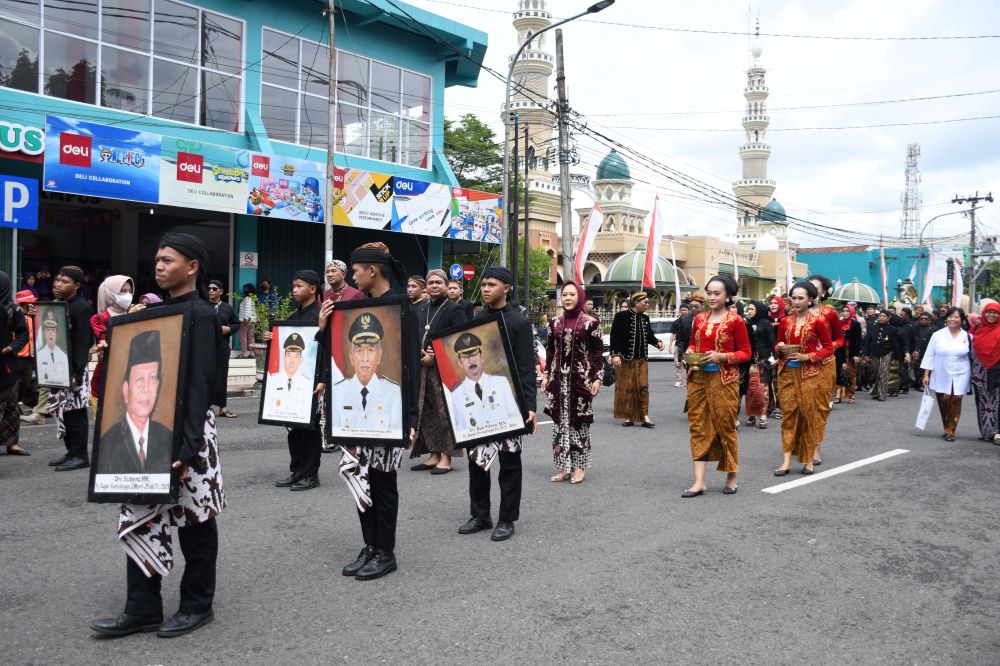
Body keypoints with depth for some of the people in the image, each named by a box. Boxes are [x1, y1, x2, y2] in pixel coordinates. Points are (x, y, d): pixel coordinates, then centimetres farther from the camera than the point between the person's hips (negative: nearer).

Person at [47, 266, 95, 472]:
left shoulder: (82, 308, -12)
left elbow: (83, 343, -17)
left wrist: (76, 373, -21)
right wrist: (47, 366, 8)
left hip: (73, 370, -9)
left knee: (75, 413, -4)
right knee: (62, 412, 12)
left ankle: (80, 455, 2)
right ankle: (72, 452, 20)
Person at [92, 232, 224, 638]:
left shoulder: (201, 315, -13)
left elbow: (199, 383, -20)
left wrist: (188, 446, -25)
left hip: (185, 431, -8)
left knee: (194, 519, 5)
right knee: (140, 517, 10)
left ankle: (197, 605, 19)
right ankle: (142, 608, 21)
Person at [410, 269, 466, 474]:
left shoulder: (454, 310, -3)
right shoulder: (419, 310, 15)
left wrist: (435, 357, -13)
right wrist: (421, 353, -5)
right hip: (421, 367, 6)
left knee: (444, 413, -3)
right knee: (426, 413, 8)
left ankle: (446, 457, 5)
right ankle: (433, 455, 18)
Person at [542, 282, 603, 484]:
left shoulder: (591, 323, -3)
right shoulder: (555, 323, 9)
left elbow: (598, 353, -3)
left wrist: (598, 378, -8)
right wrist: (546, 375, 12)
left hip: (581, 378, -4)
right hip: (559, 378, 4)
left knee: (579, 421, 1)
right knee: (560, 420, 5)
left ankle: (579, 467, 13)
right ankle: (564, 467, 15)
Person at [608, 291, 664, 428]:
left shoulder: (645, 318, 9)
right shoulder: (621, 316, -9)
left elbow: (650, 335, 14)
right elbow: (614, 336, -11)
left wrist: (657, 342, -6)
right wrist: (615, 355, -17)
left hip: (642, 359, 6)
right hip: (625, 359, -5)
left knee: (643, 387, 3)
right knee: (626, 388, 1)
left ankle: (644, 417, 6)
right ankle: (629, 417, 10)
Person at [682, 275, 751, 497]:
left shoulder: (735, 321, -5)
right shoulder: (699, 318, 10)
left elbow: (745, 353, -4)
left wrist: (721, 356, -17)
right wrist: (690, 353, -1)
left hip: (723, 379, -5)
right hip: (698, 378, 5)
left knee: (725, 427, 4)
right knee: (698, 427, 2)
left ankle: (731, 477, 22)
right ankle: (699, 481, 4)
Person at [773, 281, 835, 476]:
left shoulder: (818, 322, -5)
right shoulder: (785, 322, 6)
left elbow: (829, 348, -2)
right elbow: (778, 345, 16)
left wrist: (808, 356, -14)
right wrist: (780, 348, -7)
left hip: (810, 374, -3)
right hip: (787, 372, 3)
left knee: (810, 414, 4)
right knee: (788, 414, 2)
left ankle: (809, 458, 16)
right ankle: (787, 460, 3)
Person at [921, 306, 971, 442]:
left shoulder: (968, 337, 2)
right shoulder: (937, 335, 1)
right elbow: (930, 355, 3)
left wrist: (972, 375, 4)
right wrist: (926, 374, 0)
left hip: (959, 377, 0)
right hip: (941, 376, 0)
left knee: (955, 402, -4)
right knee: (944, 403, -1)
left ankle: (950, 431, 6)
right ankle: (948, 430, 16)